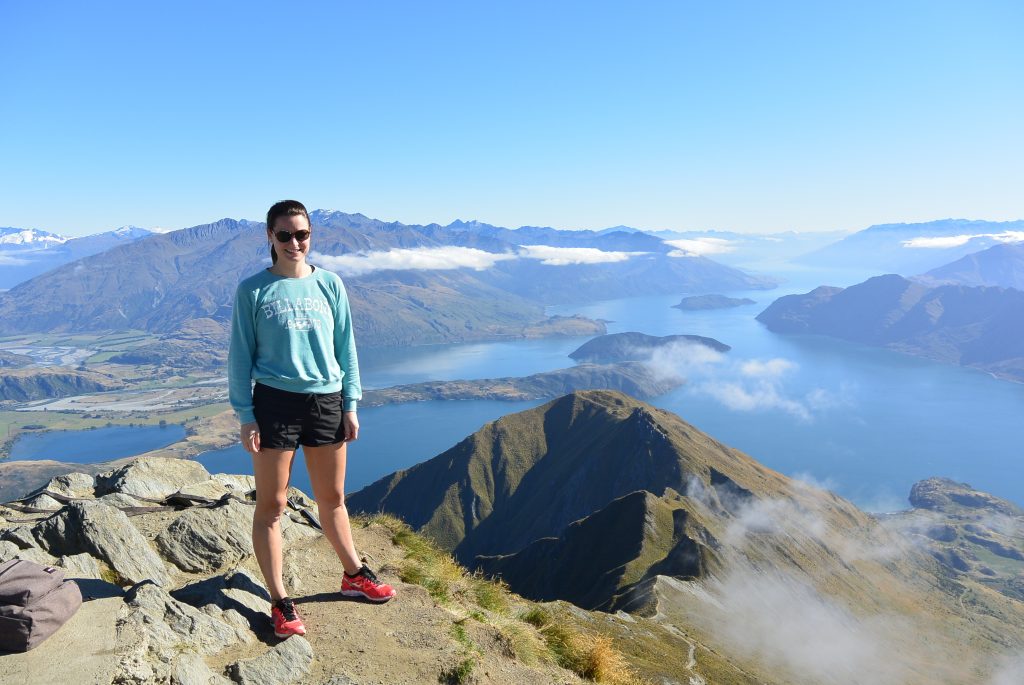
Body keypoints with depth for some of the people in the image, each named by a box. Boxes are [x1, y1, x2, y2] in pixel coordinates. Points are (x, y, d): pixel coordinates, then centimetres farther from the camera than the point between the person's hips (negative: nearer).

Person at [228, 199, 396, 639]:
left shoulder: (329, 284, 4)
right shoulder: (252, 290, -2)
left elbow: (346, 347, 7)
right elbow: (241, 356, 0)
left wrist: (351, 405, 4)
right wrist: (245, 415, -5)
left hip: (326, 401, 2)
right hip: (275, 403, -2)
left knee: (333, 499, 16)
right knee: (271, 505, 5)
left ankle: (354, 575, 36)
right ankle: (280, 602, 19)